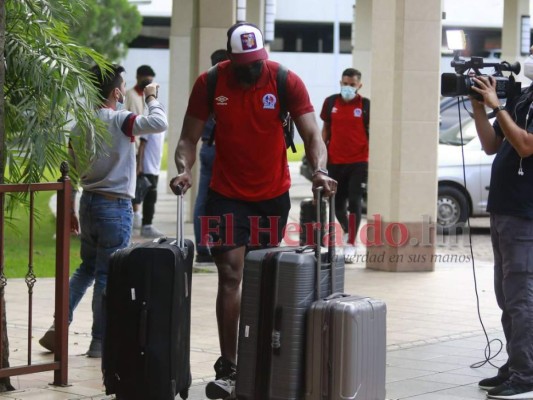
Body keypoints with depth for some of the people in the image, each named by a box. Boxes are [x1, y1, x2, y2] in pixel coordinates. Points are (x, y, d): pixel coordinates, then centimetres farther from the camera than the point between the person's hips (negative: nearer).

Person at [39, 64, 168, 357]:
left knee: (86, 268, 19)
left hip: (88, 202, 7)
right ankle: (99, 342, 9)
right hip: (115, 206, -7)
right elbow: (159, 123, -29)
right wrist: (152, 98, -10)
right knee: (107, 275, 2)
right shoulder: (119, 121, -15)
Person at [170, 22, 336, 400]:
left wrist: (319, 169, -31)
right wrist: (184, 168, -22)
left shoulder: (286, 81, -11)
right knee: (230, 275, -8)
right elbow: (190, 137, -2)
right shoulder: (210, 83, -8)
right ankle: (228, 368, -8)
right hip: (227, 194, 0)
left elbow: (311, 133, -13)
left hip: (273, 195, 1)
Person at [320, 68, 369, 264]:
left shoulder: (366, 105, -3)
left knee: (354, 202, -7)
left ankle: (351, 244, -2)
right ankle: (346, 231, 37)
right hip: (335, 161, 3)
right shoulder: (331, 102, 5)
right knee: (337, 202, 11)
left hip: (358, 162, -3)